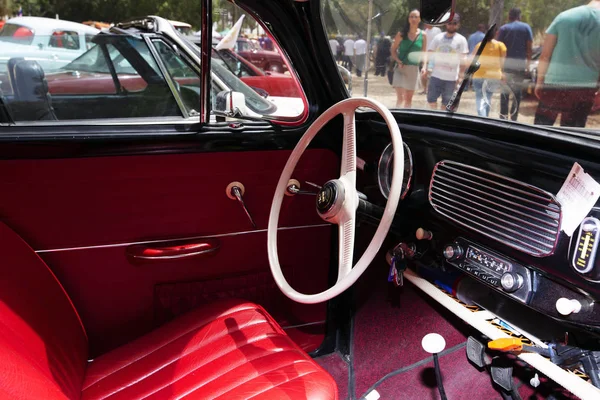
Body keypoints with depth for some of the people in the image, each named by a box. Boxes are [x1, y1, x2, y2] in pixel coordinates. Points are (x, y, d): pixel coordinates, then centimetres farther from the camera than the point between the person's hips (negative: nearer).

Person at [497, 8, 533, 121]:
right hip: (521, 63, 1)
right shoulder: (526, 27, 5)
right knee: (518, 91, 7)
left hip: (507, 62, -1)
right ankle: (514, 118, 6)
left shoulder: (503, 28, 3)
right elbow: (529, 47, 1)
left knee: (505, 91, 3)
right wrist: (528, 62, 7)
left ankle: (503, 116, -2)